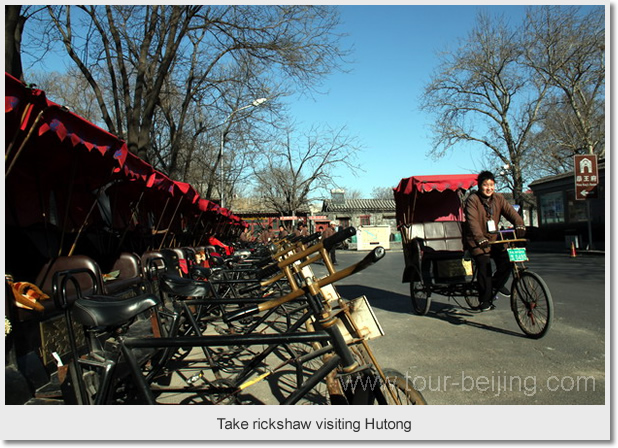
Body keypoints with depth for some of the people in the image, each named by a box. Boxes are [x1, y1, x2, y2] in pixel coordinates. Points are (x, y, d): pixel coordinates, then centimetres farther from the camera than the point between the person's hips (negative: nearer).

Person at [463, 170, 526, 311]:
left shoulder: (498, 199, 5)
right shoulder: (472, 200, -12)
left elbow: (510, 211, -9)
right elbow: (472, 220, -24)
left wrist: (519, 225, -29)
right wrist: (480, 238, -38)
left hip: (493, 238, 5)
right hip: (477, 240, -5)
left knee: (506, 262, -9)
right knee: (484, 266, -17)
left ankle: (496, 284, 21)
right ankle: (485, 300, -4)